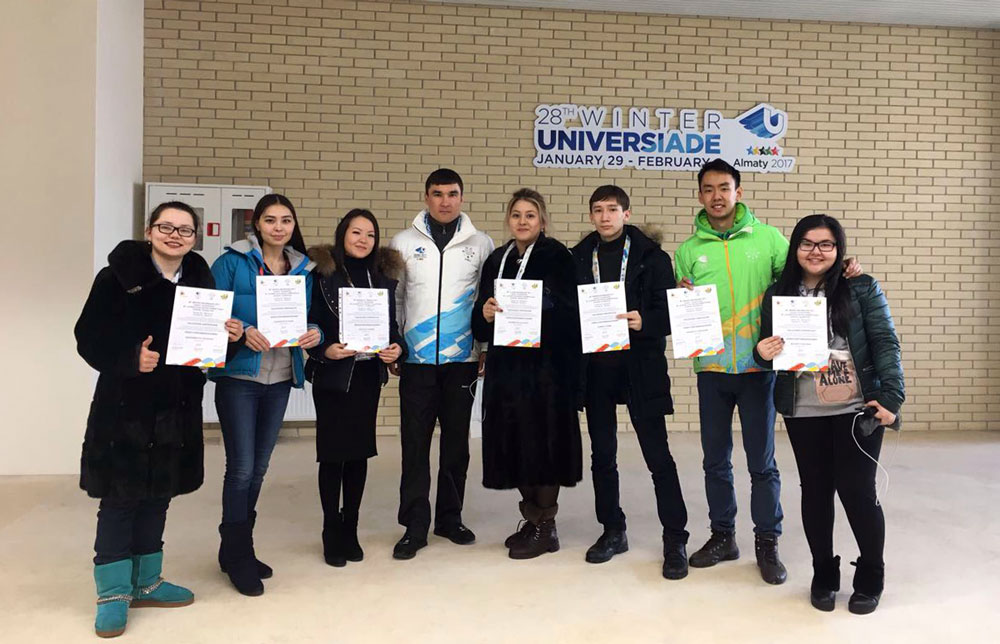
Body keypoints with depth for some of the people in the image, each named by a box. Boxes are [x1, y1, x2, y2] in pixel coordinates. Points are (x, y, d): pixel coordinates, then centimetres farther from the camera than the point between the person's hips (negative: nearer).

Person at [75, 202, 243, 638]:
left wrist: (229, 336, -8)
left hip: (177, 406, 5)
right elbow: (89, 337, -10)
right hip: (125, 405, -5)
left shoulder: (200, 279, 6)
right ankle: (113, 593, 18)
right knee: (119, 499, 2)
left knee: (157, 496, 14)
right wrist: (130, 359, -24)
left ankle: (144, 582, 29)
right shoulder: (118, 277, -8)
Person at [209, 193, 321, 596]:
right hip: (239, 376, -5)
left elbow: (310, 318, 12)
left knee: (259, 467, 13)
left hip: (280, 379, 5)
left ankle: (237, 549, 29)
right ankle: (237, 557, 13)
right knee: (241, 468, -4)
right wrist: (244, 331, -24)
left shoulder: (304, 269, 10)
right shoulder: (233, 261, -4)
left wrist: (315, 333, -10)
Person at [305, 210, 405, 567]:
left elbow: (391, 323, 11)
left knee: (360, 452, 10)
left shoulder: (384, 275, 7)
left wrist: (396, 347, -7)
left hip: (369, 375, 4)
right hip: (332, 375, -4)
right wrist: (325, 349, -21)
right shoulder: (323, 273, -5)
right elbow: (308, 323, -5)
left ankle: (350, 529, 24)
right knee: (332, 453, 3)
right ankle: (332, 533, 17)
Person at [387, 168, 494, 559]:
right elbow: (391, 298, 7)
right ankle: (414, 526, 11)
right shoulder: (403, 243, 4)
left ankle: (450, 518, 24)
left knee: (457, 441, 9)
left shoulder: (481, 245, 4)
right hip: (416, 359, 0)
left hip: (462, 359, 1)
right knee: (415, 443, 1)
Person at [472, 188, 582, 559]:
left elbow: (570, 314, -11)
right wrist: (485, 314, -10)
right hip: (506, 366, 5)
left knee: (542, 441, -1)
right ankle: (531, 518, 25)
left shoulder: (557, 257, -3)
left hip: (546, 366, -5)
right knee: (514, 441, 8)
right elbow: (480, 327, 10)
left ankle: (545, 526, 13)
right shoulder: (497, 261, 13)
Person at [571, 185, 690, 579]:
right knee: (602, 454, 12)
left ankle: (675, 539, 11)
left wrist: (645, 322, -22)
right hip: (595, 367, 4)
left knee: (658, 455, -1)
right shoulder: (578, 258, 8)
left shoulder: (651, 256, -1)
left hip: (640, 366, -3)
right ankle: (612, 531, 26)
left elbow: (670, 310, -4)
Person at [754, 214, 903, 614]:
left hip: (858, 409, -2)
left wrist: (891, 397, -14)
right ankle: (824, 576, 27)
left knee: (857, 490, 0)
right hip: (803, 413, 2)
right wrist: (762, 354, -12)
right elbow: (767, 352, 12)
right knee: (815, 491, 10)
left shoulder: (862, 289, -1)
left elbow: (885, 344, -5)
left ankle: (870, 579, 22)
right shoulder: (777, 294, 5)